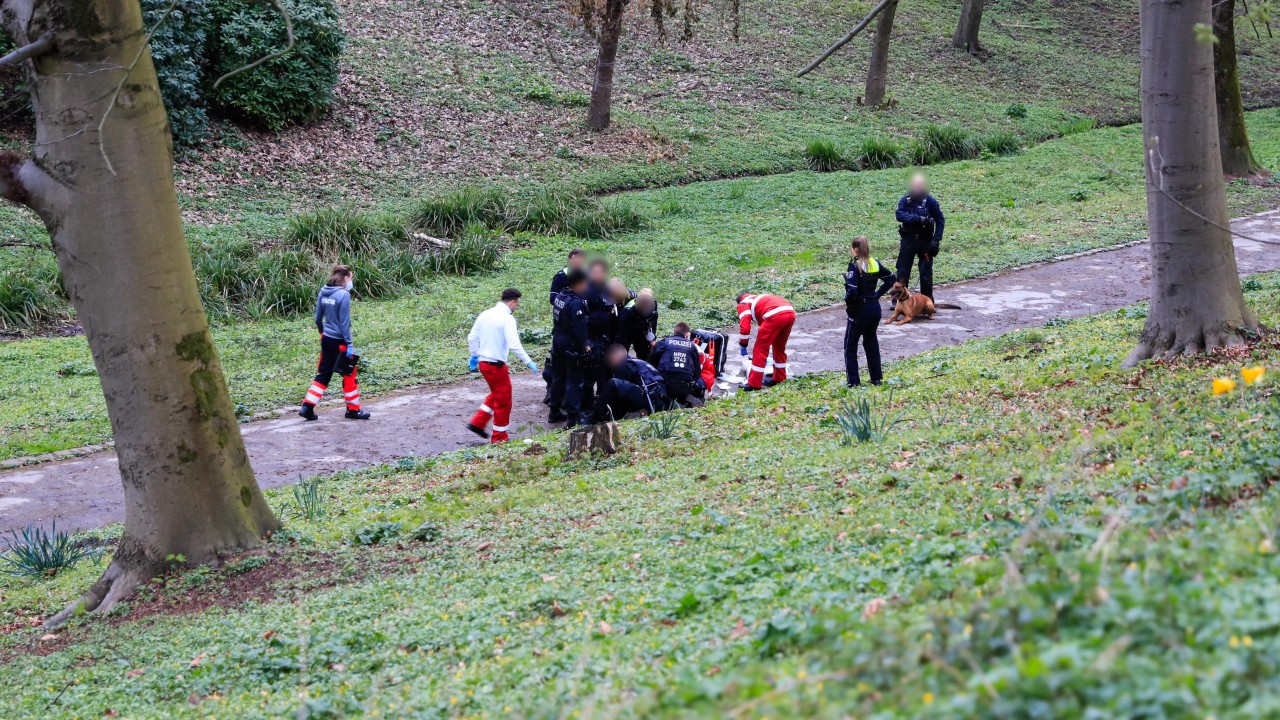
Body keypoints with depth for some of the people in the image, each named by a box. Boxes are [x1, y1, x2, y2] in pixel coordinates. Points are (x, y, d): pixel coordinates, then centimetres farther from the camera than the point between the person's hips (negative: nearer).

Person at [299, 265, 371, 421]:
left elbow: (318, 318, 11)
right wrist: (349, 343, -13)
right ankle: (353, 409, 19)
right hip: (339, 341, -7)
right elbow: (344, 322, -17)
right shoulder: (343, 295, -17)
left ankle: (308, 407, 6)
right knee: (349, 375, 9)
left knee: (323, 375, 13)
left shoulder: (323, 292, 4)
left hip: (326, 339, 7)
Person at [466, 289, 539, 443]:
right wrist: (529, 362, -22)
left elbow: (472, 337, 12)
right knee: (504, 400, 8)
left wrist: (474, 355, 25)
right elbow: (514, 345, -26)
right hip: (497, 365, -8)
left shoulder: (485, 314, 6)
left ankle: (477, 423, 22)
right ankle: (500, 437, 16)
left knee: (496, 394, 26)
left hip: (483, 362, 8)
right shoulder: (507, 319, -17)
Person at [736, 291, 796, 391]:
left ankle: (754, 384, 3)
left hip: (775, 315, -8)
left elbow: (745, 327, 3)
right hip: (791, 312, 8)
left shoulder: (743, 304, 18)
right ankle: (780, 379, 35)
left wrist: (743, 345, 17)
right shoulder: (759, 299, 40)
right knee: (779, 347, 26)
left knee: (760, 348, 3)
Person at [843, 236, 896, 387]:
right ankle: (876, 379, 25)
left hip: (860, 310, -7)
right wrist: (878, 294, 11)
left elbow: (852, 291, -28)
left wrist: (848, 303, -9)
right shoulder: (875, 264, 4)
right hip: (875, 308, 7)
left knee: (850, 345, 5)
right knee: (871, 342, 22)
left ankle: (853, 382, 2)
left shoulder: (855, 266, -18)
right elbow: (891, 279, 13)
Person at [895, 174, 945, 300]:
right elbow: (900, 215, -16)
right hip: (908, 239, 1)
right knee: (902, 271, 2)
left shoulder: (930, 201, -4)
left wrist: (936, 240, -9)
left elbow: (940, 221, -1)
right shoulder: (905, 200, -1)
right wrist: (918, 218, -26)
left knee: (926, 273, 3)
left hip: (925, 241, -1)